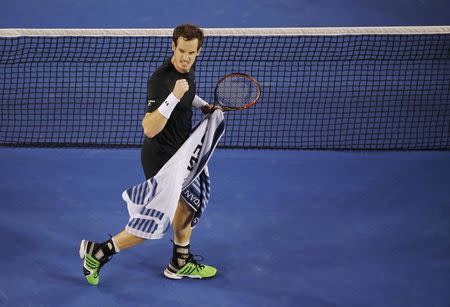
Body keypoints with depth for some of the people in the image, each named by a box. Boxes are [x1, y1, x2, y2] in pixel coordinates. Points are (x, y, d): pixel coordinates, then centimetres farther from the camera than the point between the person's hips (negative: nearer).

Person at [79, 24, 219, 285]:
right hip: (161, 158, -9)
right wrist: (174, 97, -46)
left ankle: (181, 263, 41)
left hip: (179, 151, 9)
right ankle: (99, 252, 5)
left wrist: (204, 105, 6)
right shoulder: (160, 80, -30)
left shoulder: (188, 69, -2)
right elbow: (150, 129, -38)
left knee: (185, 205, 24)